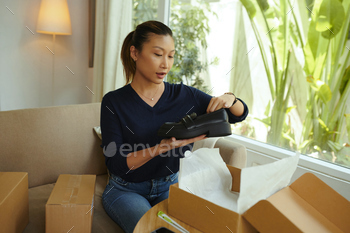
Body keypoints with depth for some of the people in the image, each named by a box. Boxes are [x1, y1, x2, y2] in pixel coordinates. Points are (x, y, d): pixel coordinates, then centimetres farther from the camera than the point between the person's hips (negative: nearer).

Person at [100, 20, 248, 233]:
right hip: (126, 190, -2)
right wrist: (161, 148, -31)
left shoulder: (185, 95, -4)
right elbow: (115, 164, -15)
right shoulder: (114, 102, -11)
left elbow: (240, 114, 5)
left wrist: (229, 99, -20)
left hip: (170, 186, 3)